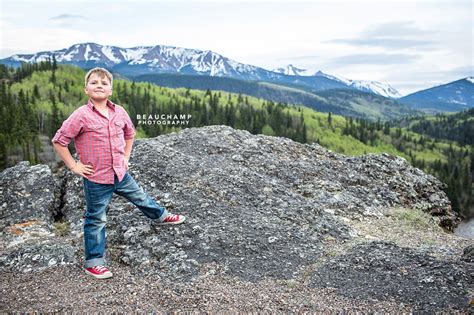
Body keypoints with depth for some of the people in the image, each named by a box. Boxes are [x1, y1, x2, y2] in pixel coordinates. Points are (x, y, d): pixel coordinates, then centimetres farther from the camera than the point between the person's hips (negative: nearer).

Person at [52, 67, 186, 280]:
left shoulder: (119, 112, 0)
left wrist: (126, 157, 14)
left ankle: (161, 216, 52)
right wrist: (74, 166, -11)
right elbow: (59, 141, -12)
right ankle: (93, 262, 20)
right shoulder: (81, 116, -17)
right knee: (96, 220, 6)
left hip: (120, 173, 5)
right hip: (96, 179, -5)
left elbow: (129, 133, 20)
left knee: (141, 198, 24)